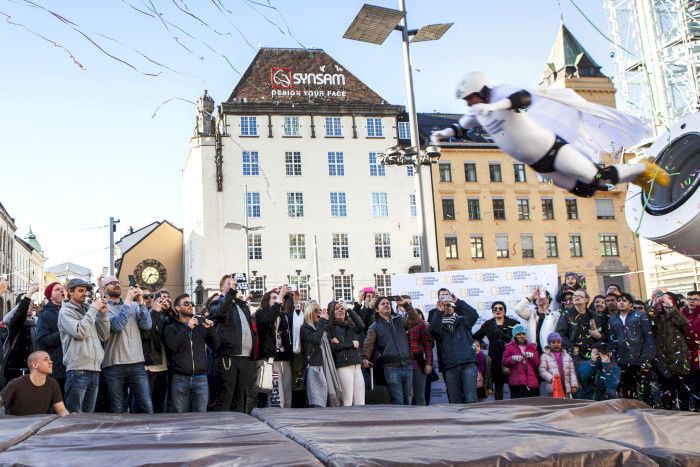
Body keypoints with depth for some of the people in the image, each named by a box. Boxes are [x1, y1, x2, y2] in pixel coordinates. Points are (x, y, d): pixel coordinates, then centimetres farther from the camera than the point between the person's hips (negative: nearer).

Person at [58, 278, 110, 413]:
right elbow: (80, 332, -15)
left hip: (95, 370, 6)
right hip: (77, 370, -6)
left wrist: (103, 313, 3)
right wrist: (93, 310, -9)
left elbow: (104, 336, 13)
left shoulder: (88, 311, 18)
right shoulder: (66, 311, 1)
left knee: (89, 415, 10)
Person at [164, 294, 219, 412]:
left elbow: (215, 345, 10)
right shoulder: (171, 328, 7)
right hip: (180, 379, -1)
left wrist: (211, 329, -6)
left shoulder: (201, 325, 13)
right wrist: (187, 328, -13)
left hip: (200, 379, 2)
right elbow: (172, 346, -12)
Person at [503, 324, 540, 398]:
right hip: (517, 382, -3)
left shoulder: (532, 347, 19)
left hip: (532, 382, 3)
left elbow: (537, 364, 13)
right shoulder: (510, 347, 10)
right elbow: (505, 362, 4)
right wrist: (513, 359, -14)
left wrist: (532, 356, -6)